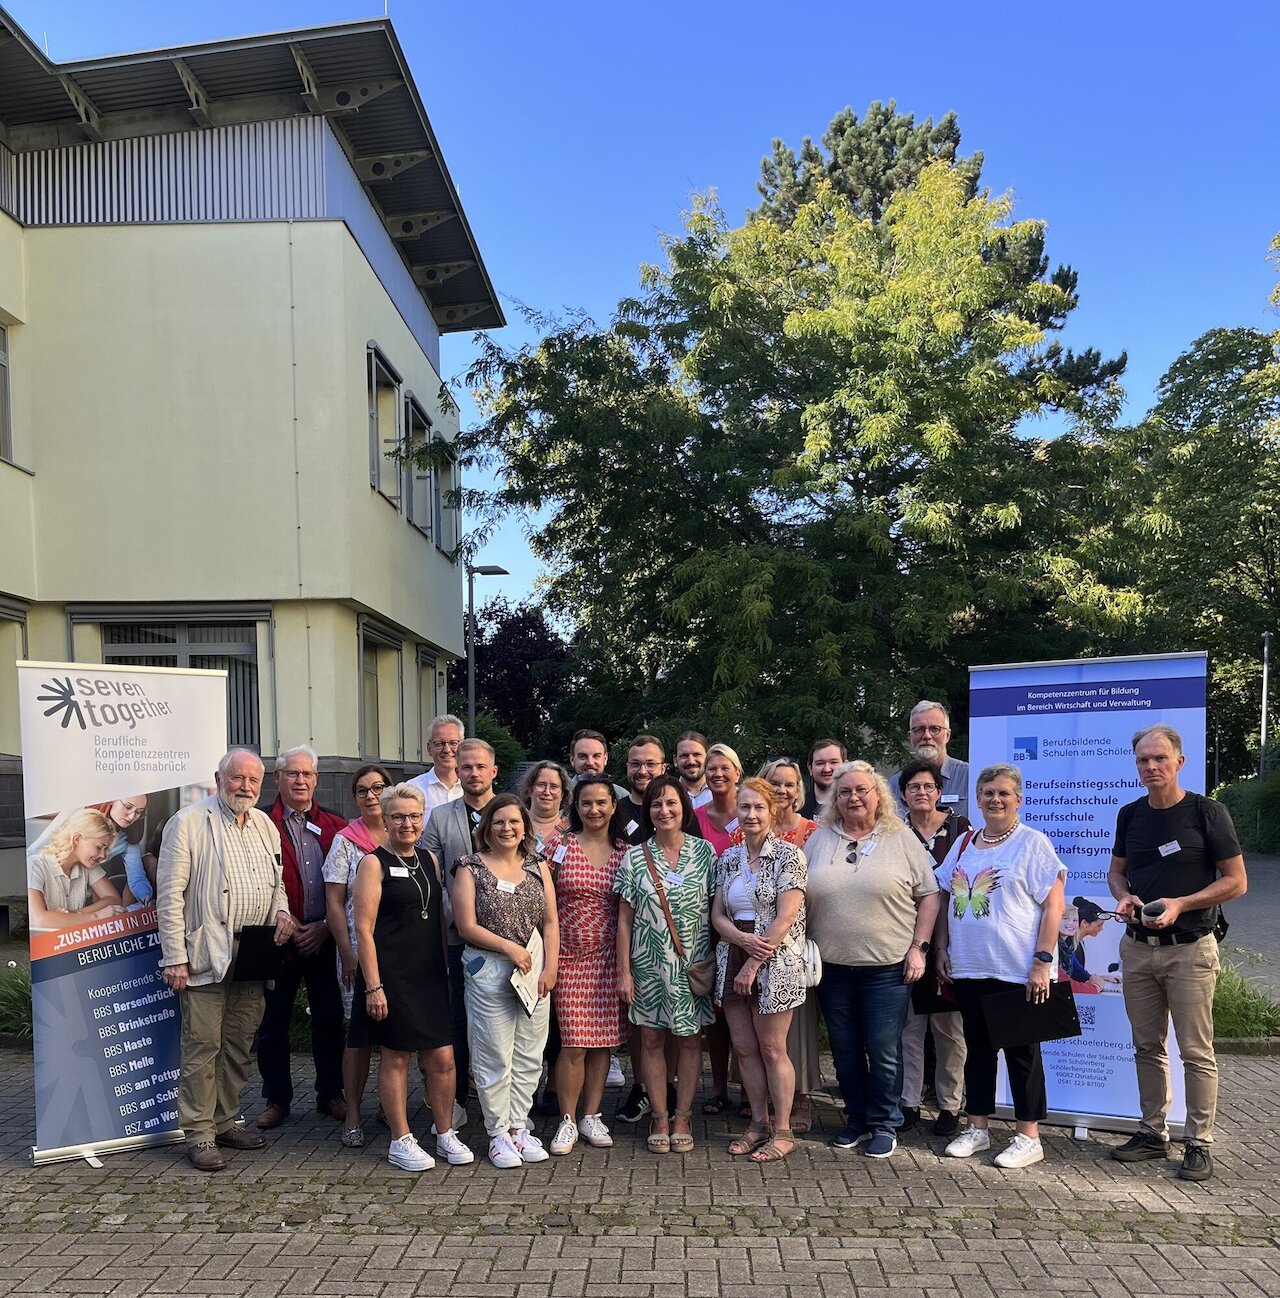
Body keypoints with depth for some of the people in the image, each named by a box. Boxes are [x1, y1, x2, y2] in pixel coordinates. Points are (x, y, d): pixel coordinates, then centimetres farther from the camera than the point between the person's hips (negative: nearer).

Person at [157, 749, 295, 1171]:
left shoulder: (265, 825, 13)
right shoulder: (188, 823, -7)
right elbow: (170, 896, -9)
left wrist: (281, 910, 1)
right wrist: (174, 957, -13)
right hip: (206, 957, -6)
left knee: (239, 1045, 13)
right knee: (202, 1045, -1)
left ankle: (224, 1122, 26)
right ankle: (199, 1133, 11)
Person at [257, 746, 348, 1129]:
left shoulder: (336, 825, 6)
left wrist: (326, 926, -6)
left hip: (325, 938, 2)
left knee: (330, 1019, 10)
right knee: (274, 1023, 9)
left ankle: (330, 1094, 25)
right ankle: (276, 1098, 24)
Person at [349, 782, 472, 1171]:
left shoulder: (429, 860, 12)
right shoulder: (374, 863, -6)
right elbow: (364, 929, -10)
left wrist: (446, 969, 13)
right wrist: (373, 986, -15)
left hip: (431, 975, 5)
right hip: (391, 975, -5)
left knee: (442, 1056, 5)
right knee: (395, 1056, 4)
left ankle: (446, 1135, 20)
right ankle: (401, 1142, 17)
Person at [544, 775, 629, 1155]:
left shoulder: (626, 851, 5)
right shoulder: (558, 845, -1)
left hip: (608, 956, 2)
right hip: (568, 955, -2)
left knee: (602, 1039, 7)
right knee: (573, 1042, -4)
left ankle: (592, 1116, 21)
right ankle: (567, 1121, 11)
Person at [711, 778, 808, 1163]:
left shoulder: (788, 855, -8)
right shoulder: (728, 859, 9)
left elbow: (786, 917, -14)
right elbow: (717, 915, 7)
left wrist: (753, 964, -15)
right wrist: (743, 939, -14)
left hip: (774, 965, -5)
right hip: (733, 961, 5)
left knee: (771, 1049, 2)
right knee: (743, 1047, 10)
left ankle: (782, 1132, 15)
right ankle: (758, 1124, 24)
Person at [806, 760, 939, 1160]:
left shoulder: (902, 840, -1)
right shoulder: (819, 841, 6)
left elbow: (928, 896, 1)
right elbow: (799, 898, 10)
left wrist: (918, 947, -6)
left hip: (888, 966, -3)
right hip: (832, 966, 3)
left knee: (883, 1051, 3)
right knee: (844, 1049, 12)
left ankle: (884, 1124, 20)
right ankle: (856, 1119, 28)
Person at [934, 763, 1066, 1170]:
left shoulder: (1033, 843, -6)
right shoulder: (964, 844, 11)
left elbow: (1053, 906, -10)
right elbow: (945, 899, 16)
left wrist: (1042, 961, -15)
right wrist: (942, 948, 9)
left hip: (1017, 970, -5)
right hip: (968, 968, 5)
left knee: (1021, 1052, 5)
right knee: (977, 1048, 14)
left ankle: (1028, 1136, 16)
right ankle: (977, 1128, 25)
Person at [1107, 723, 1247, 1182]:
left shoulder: (1207, 813, -8)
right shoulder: (1131, 815, 7)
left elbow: (1236, 881, -7)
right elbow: (1116, 870, 18)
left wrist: (1180, 904, -17)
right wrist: (1124, 896, -5)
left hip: (1189, 950, -5)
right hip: (1137, 947, 5)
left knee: (1196, 1051, 1)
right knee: (1147, 1046, 13)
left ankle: (1199, 1144, 12)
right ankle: (1153, 1133, 24)